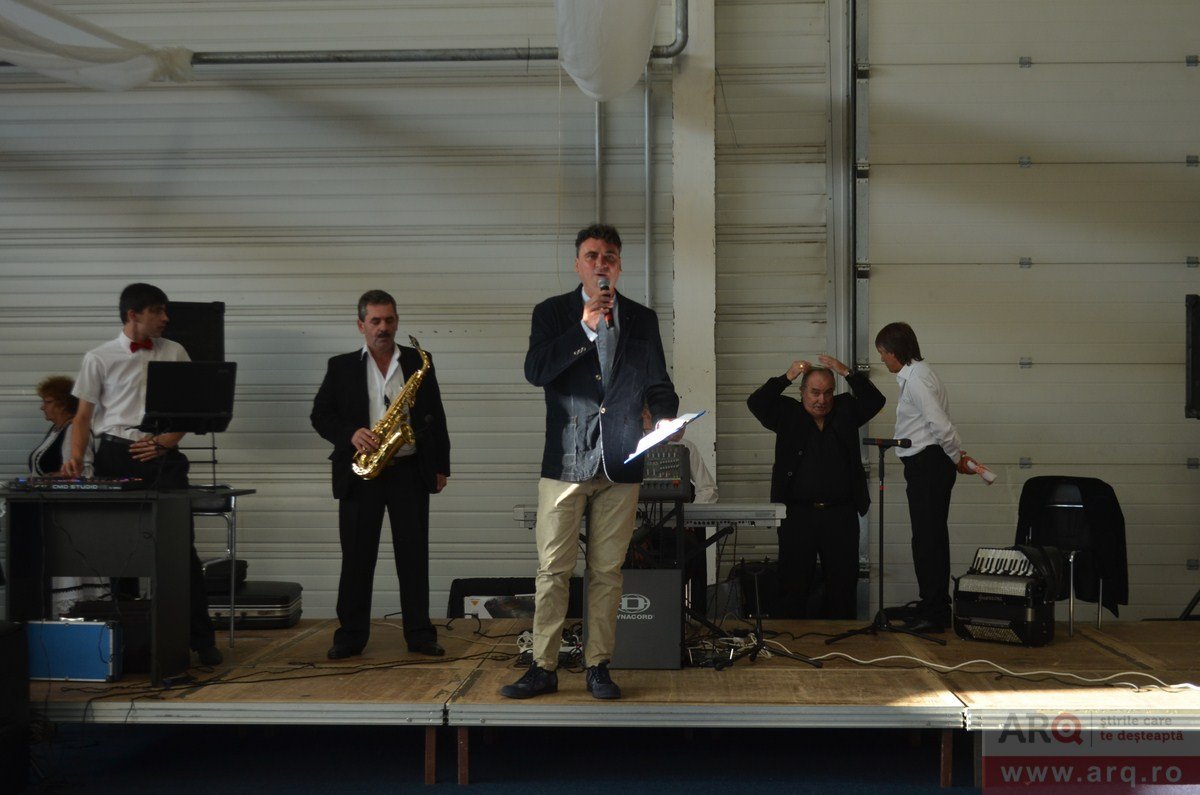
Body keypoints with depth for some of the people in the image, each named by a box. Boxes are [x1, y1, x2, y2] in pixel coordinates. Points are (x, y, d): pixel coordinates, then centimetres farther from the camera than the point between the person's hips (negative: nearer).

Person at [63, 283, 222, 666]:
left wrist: (163, 442, -5)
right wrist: (76, 456, -8)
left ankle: (201, 637, -3)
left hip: (162, 455, 0)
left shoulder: (174, 353, 10)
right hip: (116, 454, 0)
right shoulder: (99, 358, 6)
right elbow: (83, 415, 8)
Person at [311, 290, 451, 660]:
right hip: (360, 473, 0)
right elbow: (320, 415, 3)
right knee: (356, 556, 4)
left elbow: (436, 416, 9)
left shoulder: (420, 362, 9)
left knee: (414, 555, 3)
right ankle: (351, 635, 13)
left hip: (410, 472, 0)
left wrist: (441, 465, 5)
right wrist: (350, 434, -15)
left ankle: (420, 634, 11)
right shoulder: (341, 367, 7)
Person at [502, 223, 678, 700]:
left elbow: (657, 383, 12)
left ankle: (598, 665, 14)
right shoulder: (552, 313, 6)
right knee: (552, 570, -1)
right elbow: (535, 371, -8)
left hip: (620, 465, 2)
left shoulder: (642, 319, 12)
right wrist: (585, 327, -14)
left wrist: (666, 418, -9)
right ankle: (543, 668, 7)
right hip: (565, 462, -2)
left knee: (607, 571, 6)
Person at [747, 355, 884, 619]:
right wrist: (787, 377, -12)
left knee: (844, 582, 7)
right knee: (793, 582, 2)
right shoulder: (788, 414, 5)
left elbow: (875, 401, -3)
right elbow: (755, 403, -6)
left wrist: (848, 373, -11)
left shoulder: (845, 410, 10)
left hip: (841, 514, 2)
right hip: (797, 514, -2)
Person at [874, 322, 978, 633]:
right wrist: (959, 455, 11)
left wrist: (956, 457, -8)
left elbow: (940, 424, -20)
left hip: (927, 466, -10)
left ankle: (934, 612, -1)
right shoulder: (914, 375, 17)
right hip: (927, 466, 10)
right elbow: (941, 424, 16)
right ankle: (933, 605, 23)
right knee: (932, 537, 15)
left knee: (928, 538, -6)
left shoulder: (916, 378, -16)